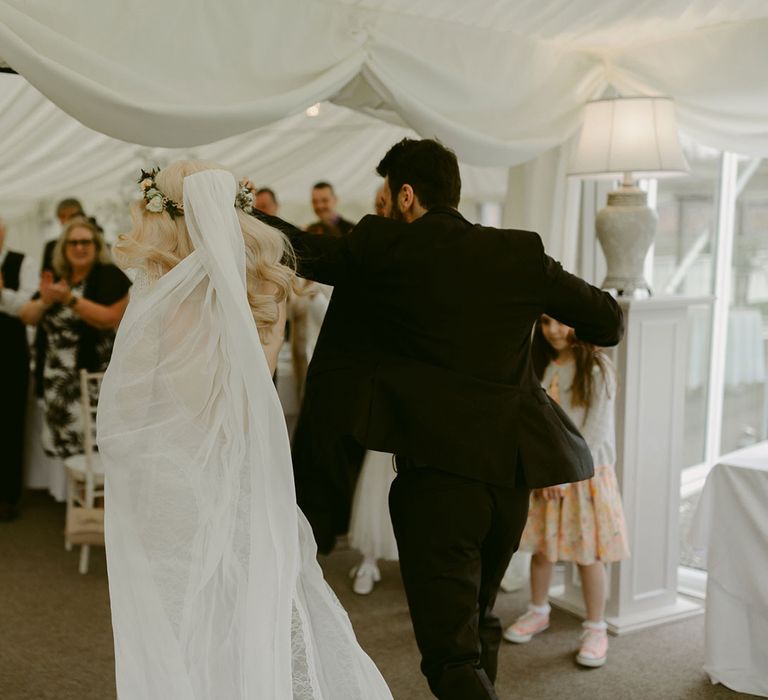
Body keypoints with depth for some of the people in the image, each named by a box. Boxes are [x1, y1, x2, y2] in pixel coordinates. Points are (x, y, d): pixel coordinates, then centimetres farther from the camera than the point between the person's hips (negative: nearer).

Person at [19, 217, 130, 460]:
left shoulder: (110, 275, -3)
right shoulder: (56, 279, 15)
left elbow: (110, 319, -15)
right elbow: (27, 317, 14)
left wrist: (70, 299, -19)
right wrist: (44, 301, -7)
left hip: (98, 380, -6)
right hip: (61, 383, 6)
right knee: (67, 447, 6)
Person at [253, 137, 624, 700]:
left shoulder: (382, 247, -3)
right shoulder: (521, 252, 6)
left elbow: (304, 250, 8)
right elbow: (609, 323, 11)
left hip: (436, 469, -5)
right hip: (512, 468, 5)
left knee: (453, 655, 0)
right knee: (478, 620, 26)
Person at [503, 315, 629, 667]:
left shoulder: (597, 368, -11)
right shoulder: (541, 367, 7)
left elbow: (595, 431, -14)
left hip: (584, 473, -5)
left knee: (588, 554, 1)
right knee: (541, 546, 14)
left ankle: (596, 629, 16)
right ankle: (538, 611, 34)